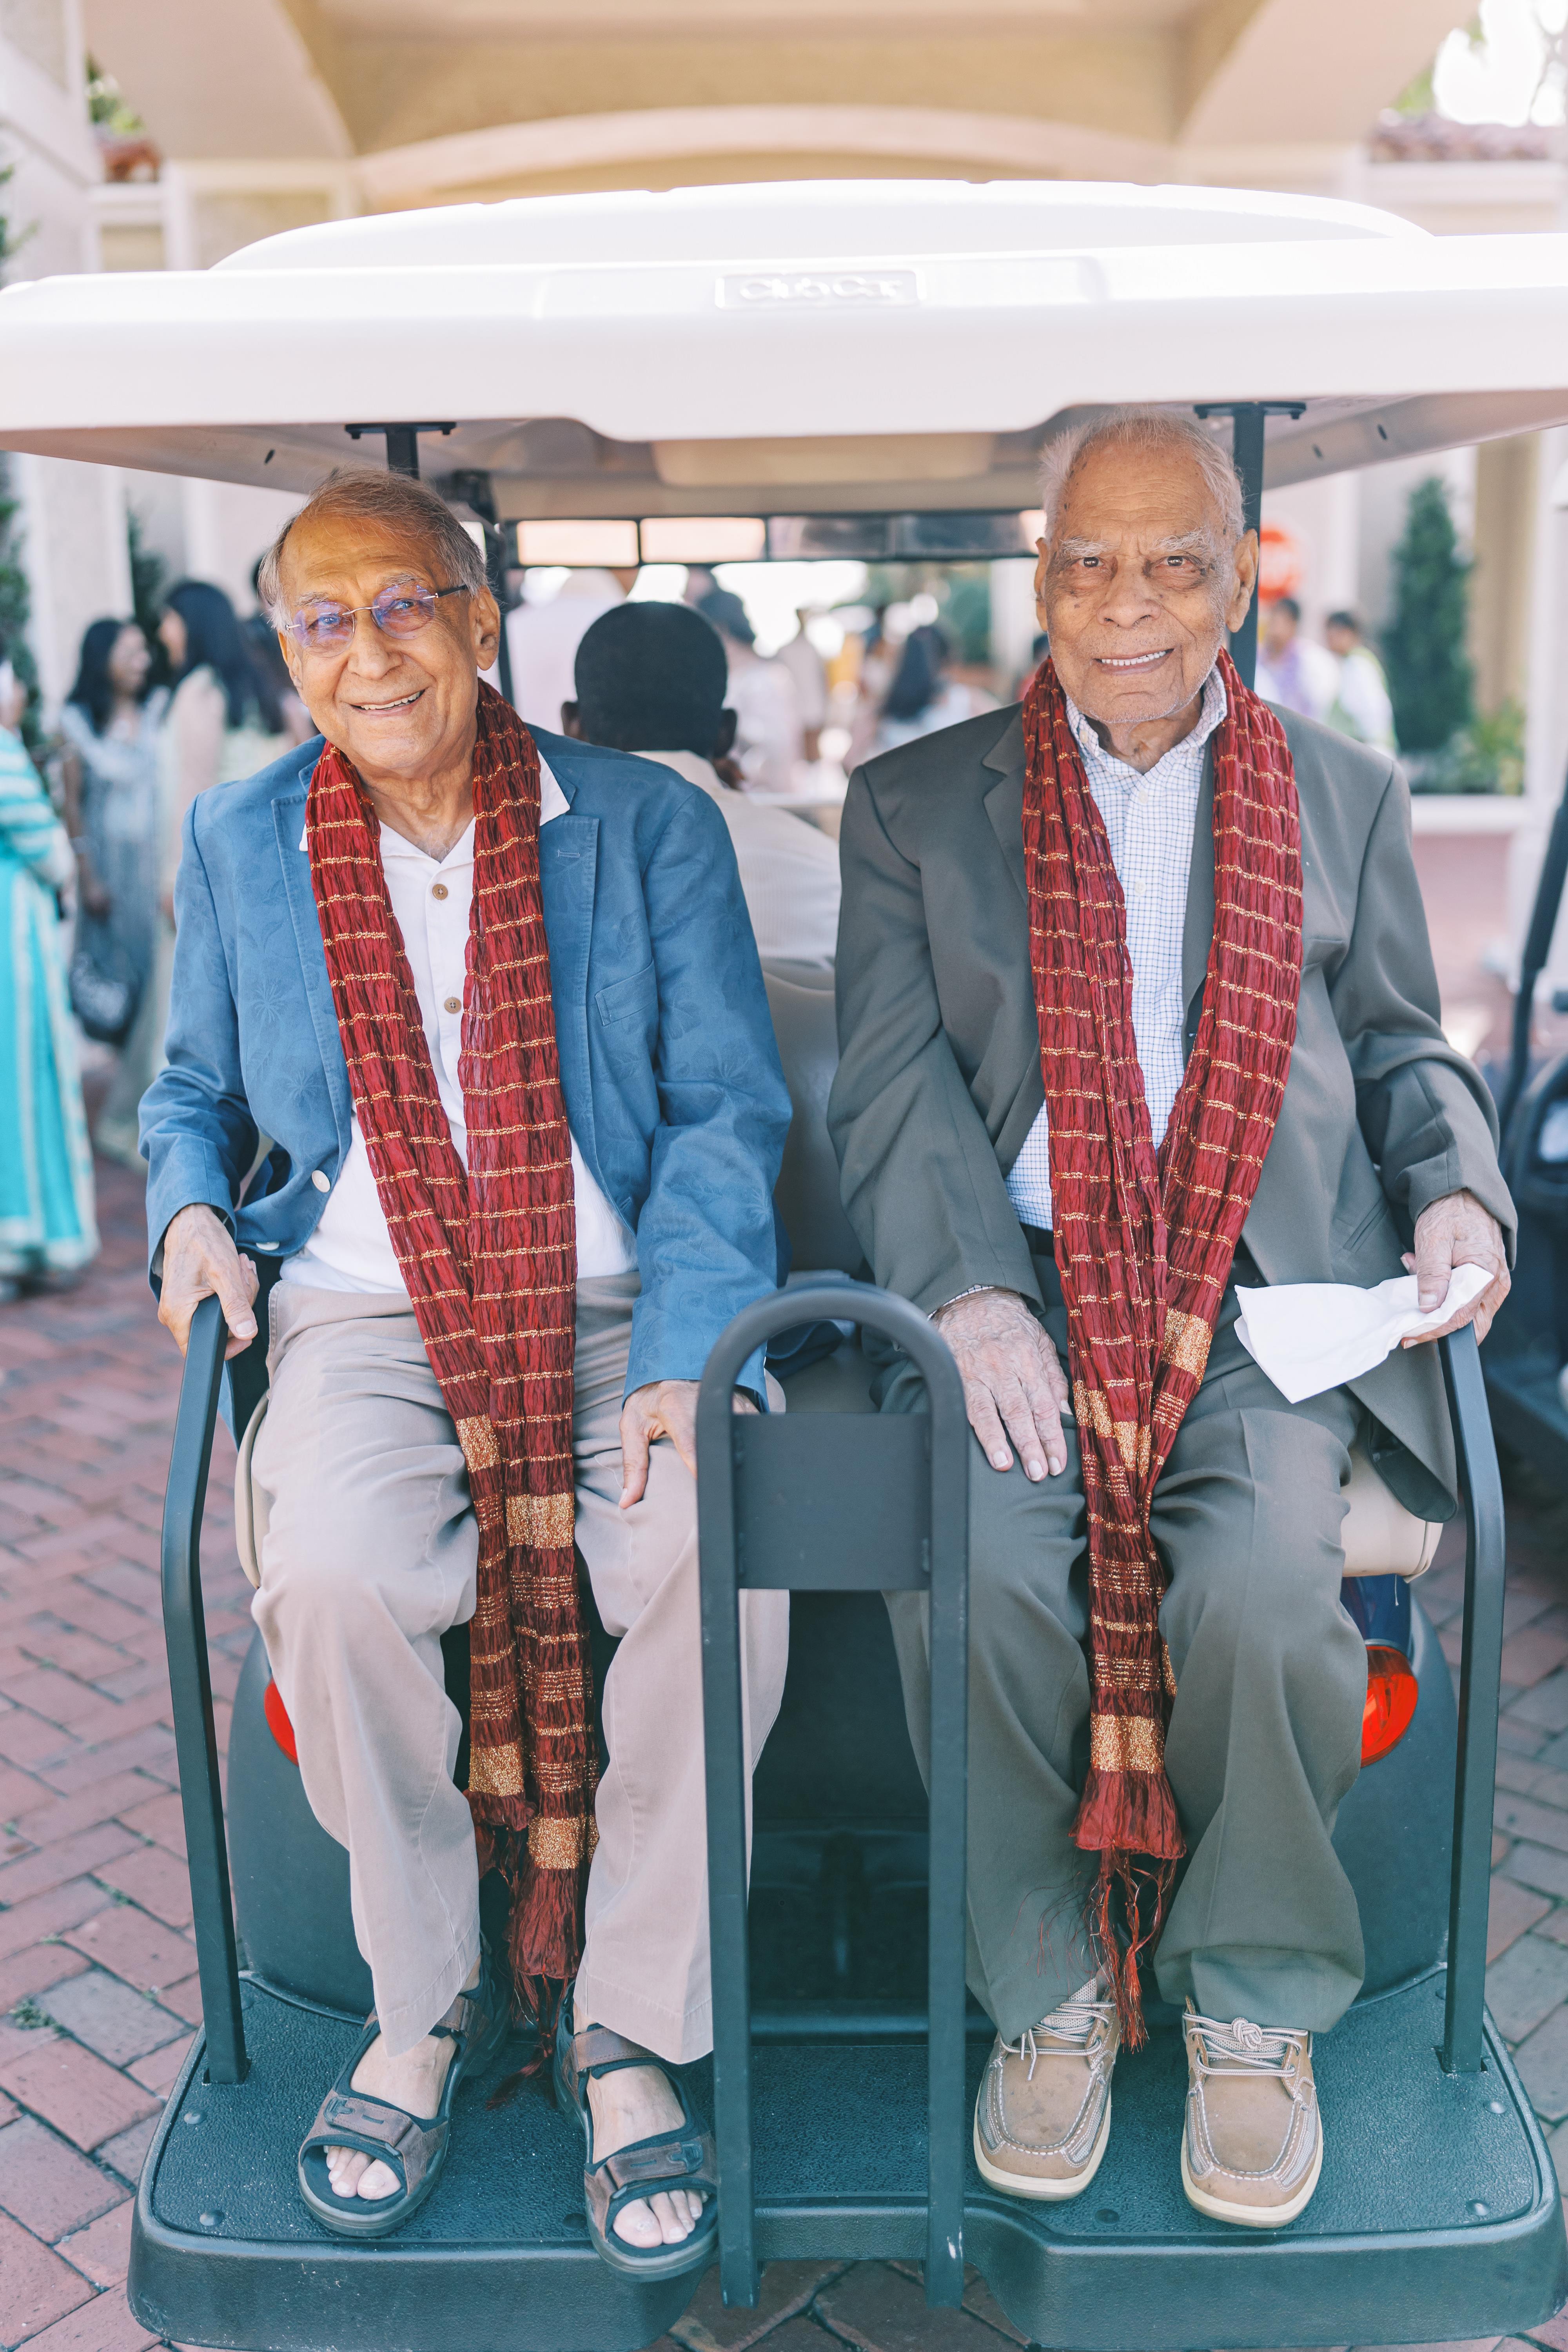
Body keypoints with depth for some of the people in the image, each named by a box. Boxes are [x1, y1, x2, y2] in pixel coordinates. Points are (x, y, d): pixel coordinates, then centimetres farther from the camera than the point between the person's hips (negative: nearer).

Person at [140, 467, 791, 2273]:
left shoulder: (650, 826, 3)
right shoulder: (238, 844, 10)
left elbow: (727, 1110, -2)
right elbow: (194, 1093, 21)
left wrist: (678, 1362, -15)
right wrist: (192, 1209, -2)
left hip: (618, 1304, -1)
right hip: (367, 1314, 1)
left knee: (726, 1558, -29)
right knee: (329, 1574, -29)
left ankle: (627, 2025, -4)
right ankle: (426, 2002, 0)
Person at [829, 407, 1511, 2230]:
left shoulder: (1346, 794, 19)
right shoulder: (913, 804, 12)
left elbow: (1403, 1048, 21)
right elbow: (889, 1087, 2)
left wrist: (1458, 1192, 0)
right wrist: (969, 1294, -13)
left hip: (1266, 1294, 1)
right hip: (1020, 1285, 0)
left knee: (1264, 1584, -27)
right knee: (974, 1571, -27)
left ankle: (1253, 1998, 2)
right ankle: (1044, 1989, 0)